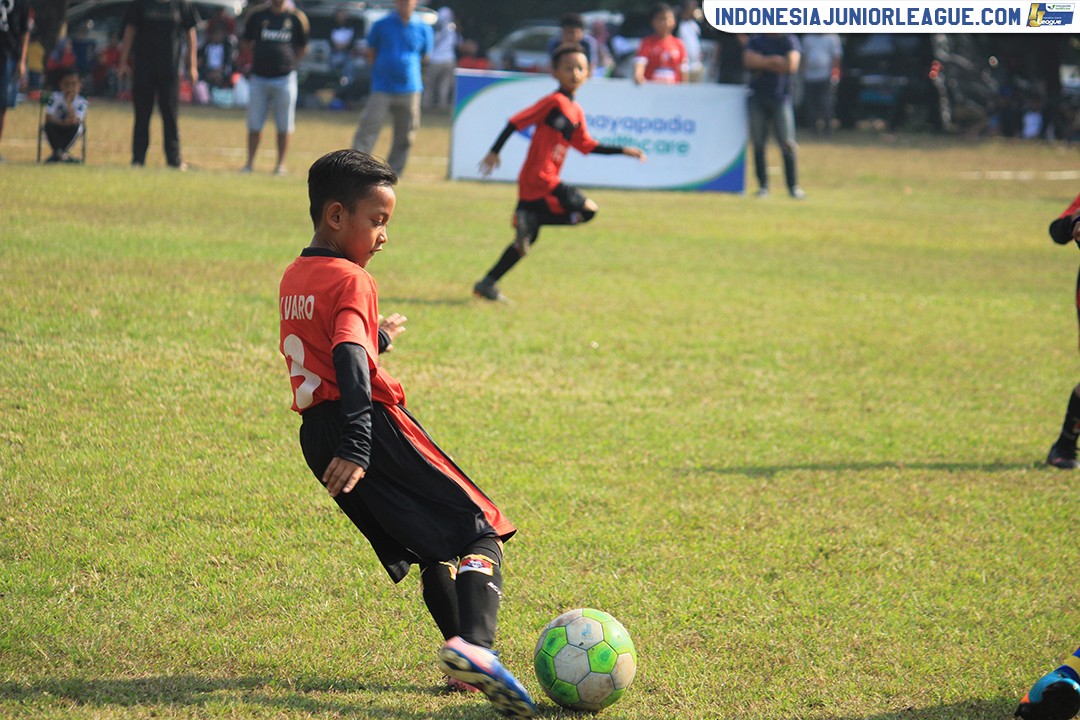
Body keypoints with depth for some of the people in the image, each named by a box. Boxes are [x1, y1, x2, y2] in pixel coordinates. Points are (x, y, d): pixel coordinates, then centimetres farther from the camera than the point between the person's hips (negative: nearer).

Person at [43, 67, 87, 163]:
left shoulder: (81, 102, -15)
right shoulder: (56, 96, -11)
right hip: (57, 129, 0)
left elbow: (74, 121, -29)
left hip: (70, 132, 0)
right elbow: (48, 117, -15)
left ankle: (57, 153, -21)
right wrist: (62, 123, -31)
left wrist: (68, 102, -33)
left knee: (75, 126, -33)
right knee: (49, 125, -31)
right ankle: (60, 153, -23)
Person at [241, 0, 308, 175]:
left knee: (284, 126, 2)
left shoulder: (296, 18, 2)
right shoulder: (257, 16, 4)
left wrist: (290, 63, 6)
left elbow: (302, 46, 12)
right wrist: (259, 58, 8)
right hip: (258, 79, 1)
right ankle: (250, 162, 12)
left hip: (285, 79, -1)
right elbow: (247, 40, 16)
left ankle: (281, 164, 10)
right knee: (254, 124, 3)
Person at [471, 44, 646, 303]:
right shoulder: (554, 101, -11)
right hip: (540, 178, -9)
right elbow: (517, 122, -12)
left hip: (532, 183, 9)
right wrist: (494, 152, -14)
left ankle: (487, 284, 18)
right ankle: (527, 219, -11)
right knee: (587, 209, -13)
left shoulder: (577, 111, 16)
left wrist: (623, 151, 22)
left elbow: (586, 145, 23)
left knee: (526, 238, 15)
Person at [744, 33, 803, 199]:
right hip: (758, 97, 2)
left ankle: (793, 186, 1)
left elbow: (791, 66, -10)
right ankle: (763, 185, 8)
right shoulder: (755, 41, 10)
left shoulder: (790, 41, 4)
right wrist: (774, 61, -11)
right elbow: (749, 61, -8)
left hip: (781, 98, -2)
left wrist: (763, 64, -6)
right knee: (758, 144, 1)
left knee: (787, 144, -5)